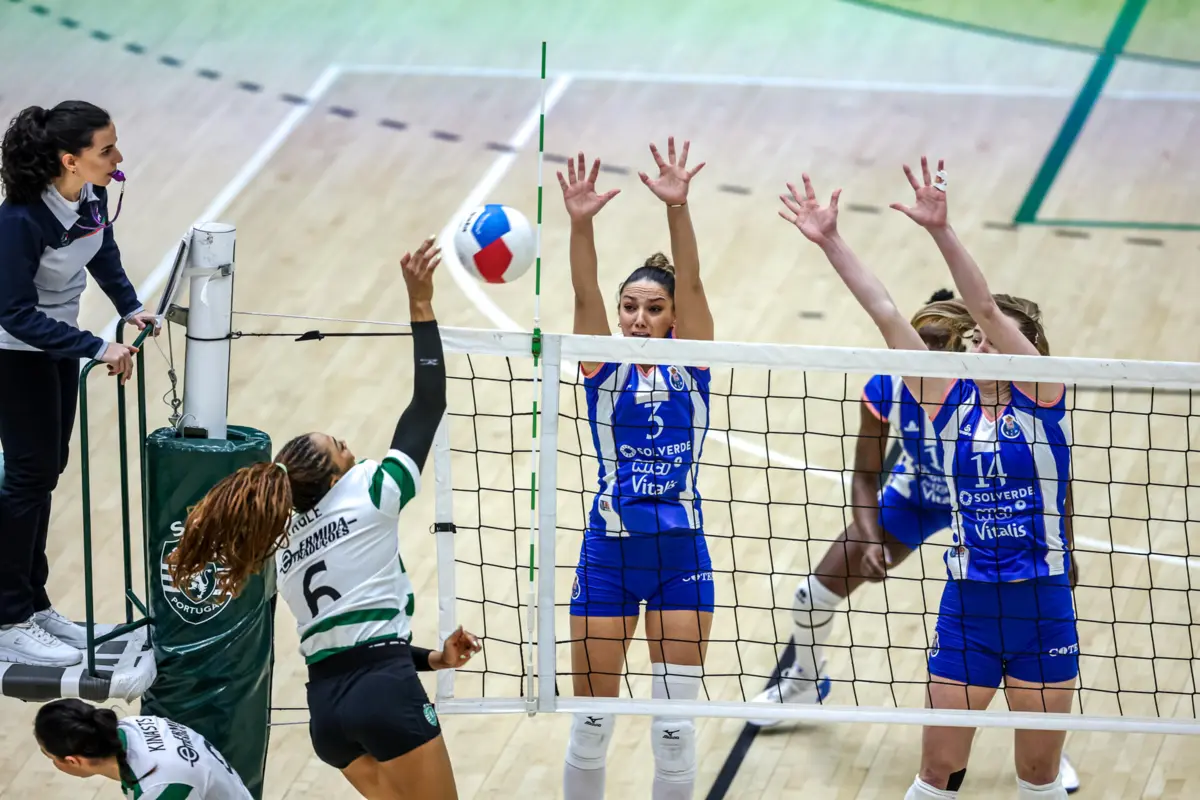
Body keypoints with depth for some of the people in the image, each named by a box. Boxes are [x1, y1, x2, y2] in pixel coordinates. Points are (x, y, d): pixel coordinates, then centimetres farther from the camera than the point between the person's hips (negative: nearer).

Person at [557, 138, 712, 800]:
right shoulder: (603, 371, 1)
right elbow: (584, 296, -14)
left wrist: (678, 208, -27)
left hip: (681, 554, 0)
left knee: (675, 728, 1)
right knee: (591, 724, 4)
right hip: (608, 553, 0)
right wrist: (581, 224, -32)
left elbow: (691, 286, -12)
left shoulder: (690, 367, 2)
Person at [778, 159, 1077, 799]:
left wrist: (943, 232, -33)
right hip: (967, 606, 2)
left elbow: (987, 308, -21)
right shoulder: (950, 401, 2)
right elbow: (886, 315, -4)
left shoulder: (1041, 398, -7)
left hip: (1042, 608, -2)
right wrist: (830, 242, -10)